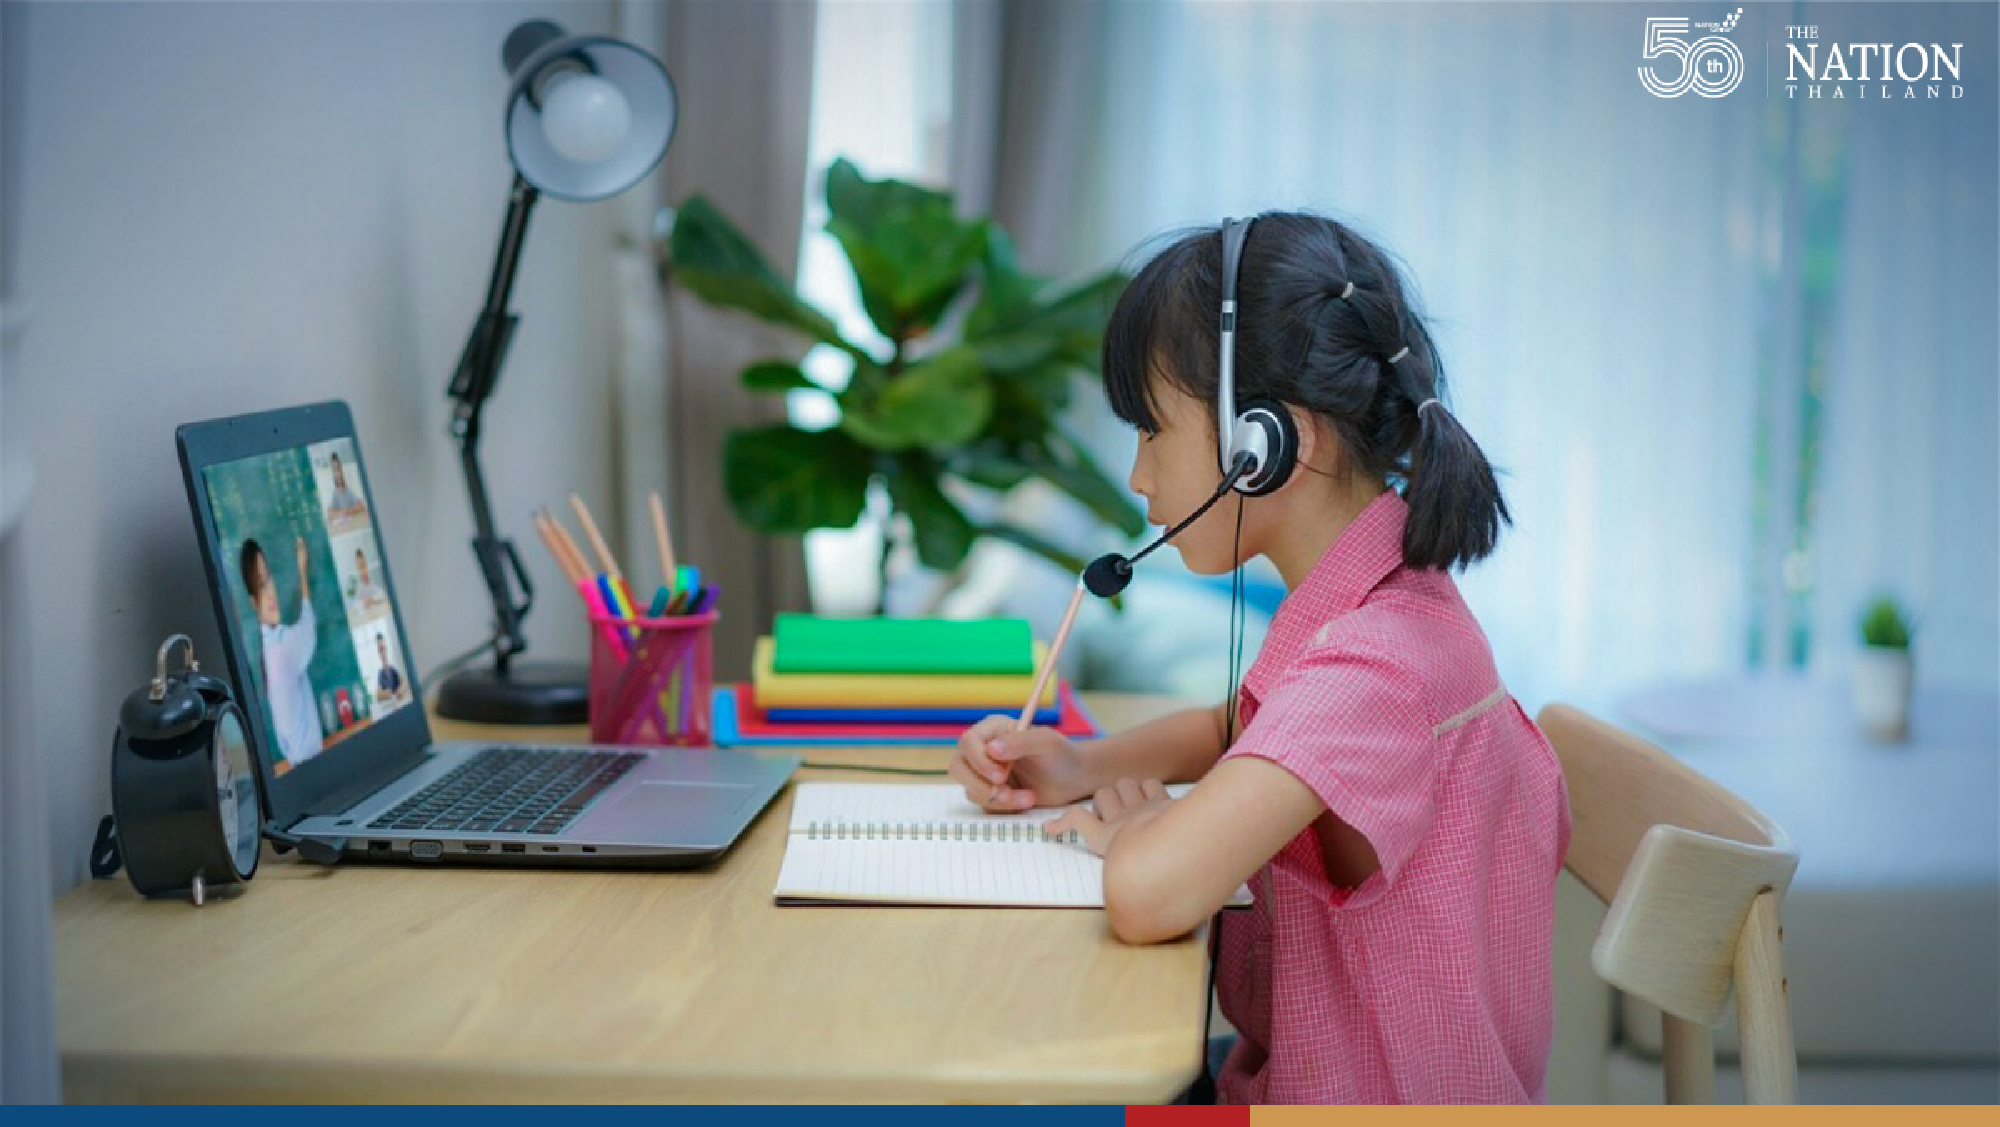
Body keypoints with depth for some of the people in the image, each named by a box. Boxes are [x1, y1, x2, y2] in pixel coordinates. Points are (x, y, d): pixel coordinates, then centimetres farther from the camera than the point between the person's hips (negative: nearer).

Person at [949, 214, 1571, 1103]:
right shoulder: (1379, 605, 3)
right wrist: (1077, 767, 3)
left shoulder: (1377, 662, -28)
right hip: (1306, 1076, 8)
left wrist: (1132, 823, -16)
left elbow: (1147, 893, -41)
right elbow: (1233, 730, 23)